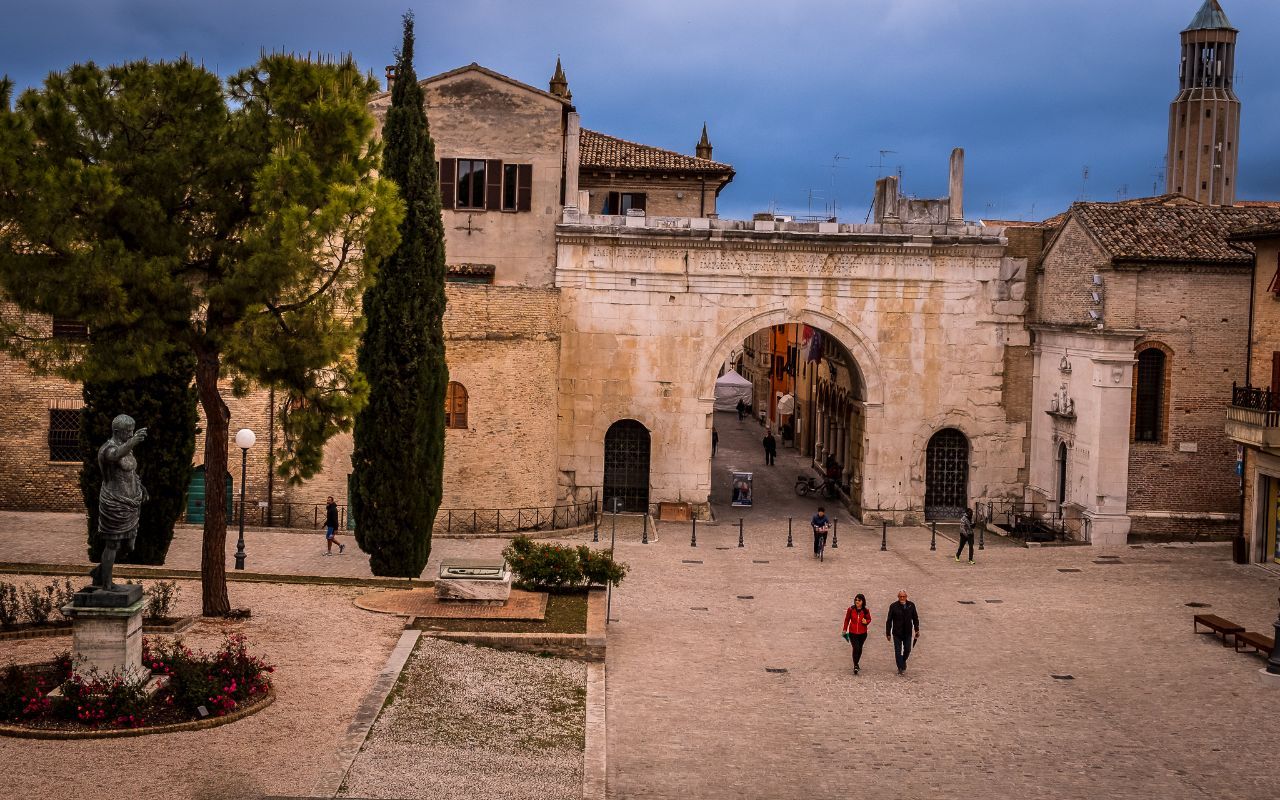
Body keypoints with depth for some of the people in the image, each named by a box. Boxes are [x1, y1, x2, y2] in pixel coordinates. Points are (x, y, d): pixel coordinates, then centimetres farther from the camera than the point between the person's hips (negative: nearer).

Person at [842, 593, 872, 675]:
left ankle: (856, 663, 36)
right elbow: (847, 620, 6)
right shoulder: (851, 609, -7)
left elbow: (869, 619, 10)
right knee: (856, 648, -15)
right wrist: (845, 629, 12)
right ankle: (855, 666, -11)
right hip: (853, 633, -2)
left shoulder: (866, 610, -5)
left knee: (860, 649, 15)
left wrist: (866, 622, -14)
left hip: (862, 633, 2)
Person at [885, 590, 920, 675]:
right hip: (897, 633, -2)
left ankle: (903, 662, 36)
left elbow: (915, 618, 10)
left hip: (908, 633, 2)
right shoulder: (893, 606, -6)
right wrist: (888, 633, -4)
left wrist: (917, 630, 4)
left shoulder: (911, 605, 1)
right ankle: (901, 668, 8)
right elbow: (889, 620, -2)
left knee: (907, 650, 8)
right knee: (898, 651, 0)